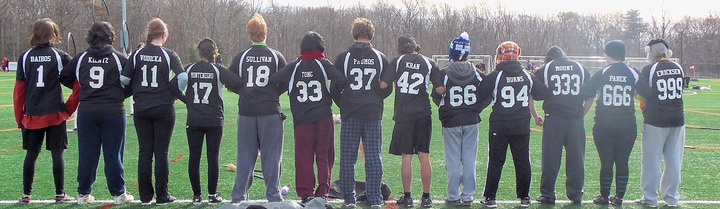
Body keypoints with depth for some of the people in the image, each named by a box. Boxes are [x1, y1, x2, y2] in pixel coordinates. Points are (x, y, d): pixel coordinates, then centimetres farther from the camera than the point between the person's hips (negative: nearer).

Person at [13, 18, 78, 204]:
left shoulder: (25, 57, 4)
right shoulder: (60, 56, -2)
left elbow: (19, 89, 4)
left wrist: (19, 117, 9)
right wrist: (69, 107, 4)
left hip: (31, 114, 2)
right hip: (55, 113, -2)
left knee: (31, 154, 10)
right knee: (57, 153, 3)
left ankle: (26, 195, 15)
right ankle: (60, 194, 7)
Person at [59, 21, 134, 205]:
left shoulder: (82, 58, 5)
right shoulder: (118, 58, -4)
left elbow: (64, 77, 11)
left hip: (86, 111, 3)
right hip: (113, 112, -2)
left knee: (86, 154, 8)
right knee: (113, 154, 3)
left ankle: (83, 194, 13)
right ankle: (118, 193, 9)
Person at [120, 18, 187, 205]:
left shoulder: (137, 54, 1)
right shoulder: (169, 55, -5)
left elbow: (124, 79, -3)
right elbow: (183, 77, -16)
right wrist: (176, 95, 1)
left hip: (141, 109, 2)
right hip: (164, 109, -2)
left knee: (144, 151, 8)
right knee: (161, 152, 3)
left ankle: (145, 196, 12)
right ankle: (162, 195, 8)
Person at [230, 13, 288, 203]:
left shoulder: (240, 57, -1)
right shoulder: (276, 57, -3)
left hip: (246, 111, 1)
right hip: (270, 111, -1)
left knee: (245, 154, 8)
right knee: (271, 155, 4)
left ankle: (239, 195, 9)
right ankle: (273, 195, 5)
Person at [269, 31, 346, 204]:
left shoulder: (294, 66, 4)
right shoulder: (324, 64, -1)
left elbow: (273, 80, -5)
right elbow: (340, 80, -14)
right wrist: (332, 97, 3)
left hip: (301, 118, 1)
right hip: (324, 117, -1)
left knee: (304, 157, 6)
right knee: (324, 155, 8)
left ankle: (306, 192, 3)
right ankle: (322, 190, 2)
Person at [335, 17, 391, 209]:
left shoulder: (343, 57, -2)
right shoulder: (380, 57, 3)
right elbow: (387, 88, 6)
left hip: (350, 114, -1)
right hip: (373, 114, 1)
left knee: (347, 157, 6)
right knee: (374, 156, 5)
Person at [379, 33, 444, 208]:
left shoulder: (398, 61, -2)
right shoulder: (429, 63, 2)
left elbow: (383, 85, -7)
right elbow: (440, 90, -3)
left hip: (403, 114, -1)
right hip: (423, 115, 1)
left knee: (406, 156, 3)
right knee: (424, 156, 5)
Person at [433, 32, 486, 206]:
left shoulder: (445, 74, -9)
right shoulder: (476, 74, -1)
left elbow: (437, 97, -4)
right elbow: (486, 95, 3)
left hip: (451, 123, -2)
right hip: (471, 122, 2)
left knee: (453, 161, 4)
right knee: (469, 161, 7)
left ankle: (453, 196, 7)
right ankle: (467, 196, 10)